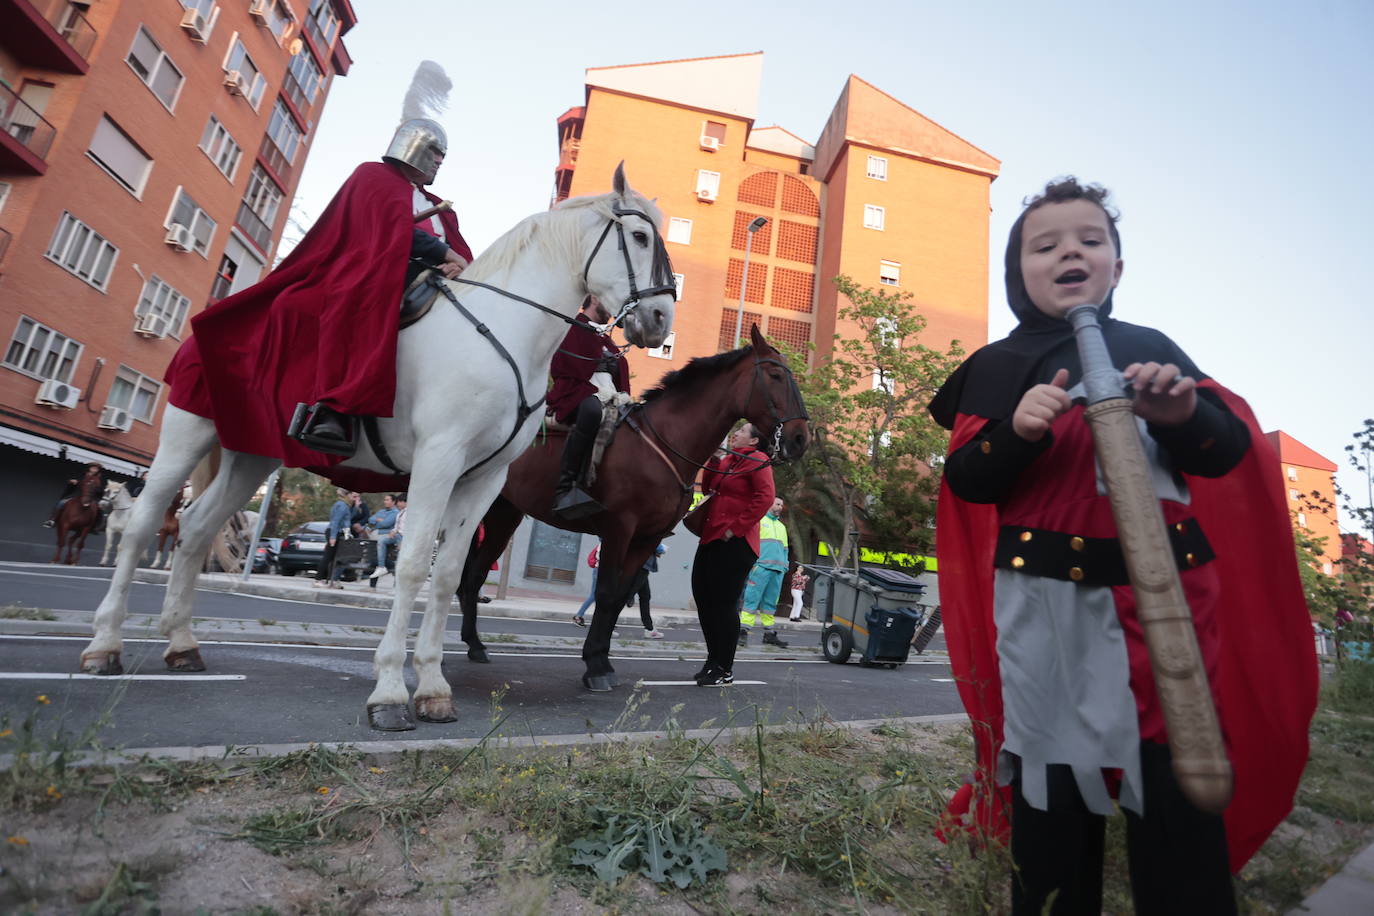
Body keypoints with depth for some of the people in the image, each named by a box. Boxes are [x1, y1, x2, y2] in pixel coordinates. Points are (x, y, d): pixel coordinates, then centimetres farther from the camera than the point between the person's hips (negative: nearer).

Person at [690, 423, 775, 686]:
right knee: (703, 598, 13)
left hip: (735, 543, -9)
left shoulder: (757, 460, -7)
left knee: (723, 604, -5)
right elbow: (707, 487, 18)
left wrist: (736, 528, -18)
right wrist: (714, 459, 5)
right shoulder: (728, 459, 18)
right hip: (711, 538, 9)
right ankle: (713, 661, 28)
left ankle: (725, 670, 9)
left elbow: (765, 497, -18)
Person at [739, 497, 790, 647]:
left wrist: (785, 566, 13)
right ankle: (744, 631, -10)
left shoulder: (782, 526, 27)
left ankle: (769, 634, 10)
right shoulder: (758, 520, 7)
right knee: (752, 598, -10)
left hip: (778, 569, 6)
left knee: (770, 602, 7)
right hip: (761, 566, -6)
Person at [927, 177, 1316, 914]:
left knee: (1176, 776, 3)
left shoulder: (1149, 349, 10)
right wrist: (1016, 432, -20)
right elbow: (964, 481, -2)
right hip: (1043, 600, -1)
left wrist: (1184, 414, -15)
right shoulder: (997, 367, 5)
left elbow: (1229, 453, 6)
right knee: (1052, 780, 7)